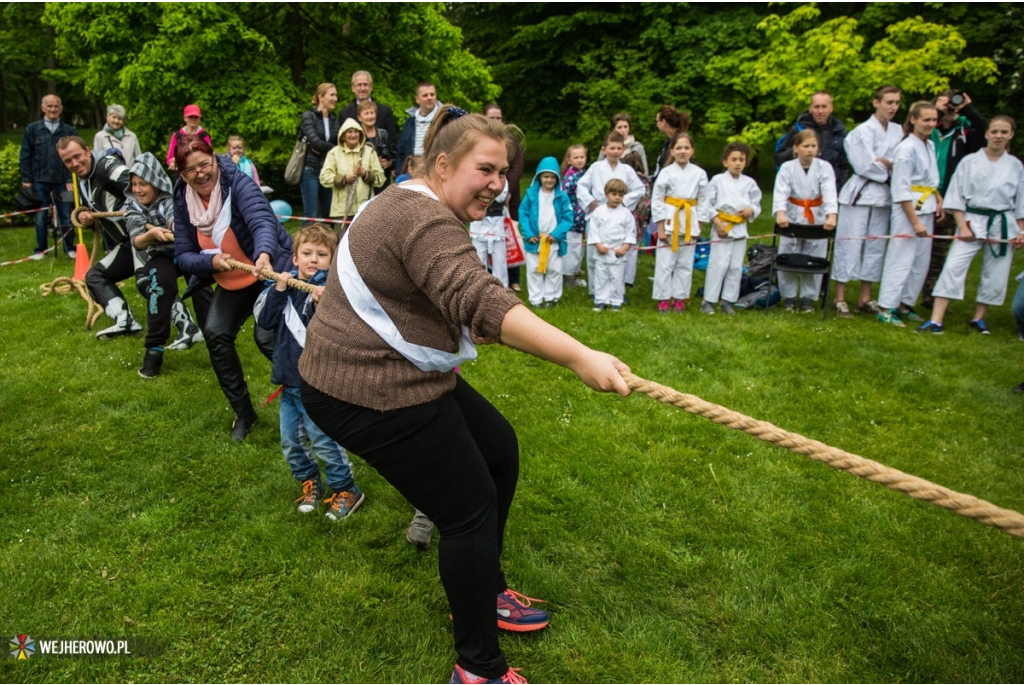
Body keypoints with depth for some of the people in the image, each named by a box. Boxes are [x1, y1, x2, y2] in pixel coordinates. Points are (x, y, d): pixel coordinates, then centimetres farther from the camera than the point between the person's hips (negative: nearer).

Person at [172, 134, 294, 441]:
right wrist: (211, 261, -27)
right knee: (215, 332, -6)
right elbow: (184, 255, -5)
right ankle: (243, 412, 11)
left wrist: (263, 255, -59)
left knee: (267, 337, -20)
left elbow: (263, 222, -39)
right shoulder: (183, 200, -4)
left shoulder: (238, 183, -22)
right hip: (231, 280, 6)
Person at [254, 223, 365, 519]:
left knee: (323, 439, 1)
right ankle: (309, 481, 37)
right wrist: (278, 291, -13)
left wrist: (323, 304, -33)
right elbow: (263, 320, -3)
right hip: (288, 380, 6)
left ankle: (345, 489, 20)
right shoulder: (283, 284, 5)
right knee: (290, 441, 16)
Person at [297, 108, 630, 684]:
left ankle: (484, 591, 33)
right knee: (470, 509, -4)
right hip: (369, 394, -11)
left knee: (500, 449, 17)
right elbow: (480, 301, -40)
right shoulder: (425, 222, -24)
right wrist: (579, 358, -46)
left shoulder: (409, 202, 12)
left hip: (402, 372, 11)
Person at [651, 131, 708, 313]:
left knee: (685, 264, 8)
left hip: (689, 223, 3)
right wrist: (660, 227, -7)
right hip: (669, 221, -2)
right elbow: (656, 200, -4)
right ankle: (663, 299, 11)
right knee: (665, 263, 0)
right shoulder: (666, 173, -5)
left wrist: (698, 226, 4)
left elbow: (703, 201, 7)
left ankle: (679, 298, 20)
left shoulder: (699, 174, 2)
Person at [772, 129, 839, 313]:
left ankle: (808, 298, 19)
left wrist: (832, 215, -34)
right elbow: (780, 193, -20)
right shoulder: (787, 168, -7)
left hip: (817, 219, 1)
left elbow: (830, 193, -18)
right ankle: (788, 297, 19)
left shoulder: (824, 167, -6)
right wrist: (780, 213, -39)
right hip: (792, 218, 0)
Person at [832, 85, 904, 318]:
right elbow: (866, 166, -13)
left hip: (883, 194, 6)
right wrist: (891, 165, -3)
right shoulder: (863, 131, -7)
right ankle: (840, 298, 2)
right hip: (859, 193, -6)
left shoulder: (898, 132, 9)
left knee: (876, 246, 8)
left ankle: (865, 298, 17)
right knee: (850, 244, -5)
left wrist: (881, 161, -9)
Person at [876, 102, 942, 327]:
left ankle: (906, 304, 19)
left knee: (921, 262, 9)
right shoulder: (906, 149, -13)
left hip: (927, 210, 8)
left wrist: (938, 198, 2)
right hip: (909, 210, -8)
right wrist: (915, 222, -17)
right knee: (901, 260, -7)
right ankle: (886, 308, -1)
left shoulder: (930, 145, 12)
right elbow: (901, 190, -16)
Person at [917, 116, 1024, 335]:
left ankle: (978, 319, 24)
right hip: (972, 221, -3)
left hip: (1003, 225, 3)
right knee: (953, 267, -13)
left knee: (995, 275, 7)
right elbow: (957, 196, -3)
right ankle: (935, 321, -14)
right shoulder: (970, 162, -2)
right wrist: (962, 226, -10)